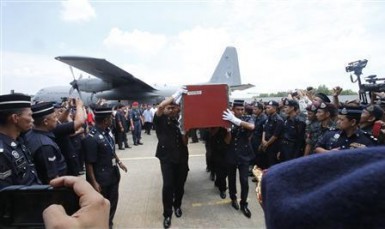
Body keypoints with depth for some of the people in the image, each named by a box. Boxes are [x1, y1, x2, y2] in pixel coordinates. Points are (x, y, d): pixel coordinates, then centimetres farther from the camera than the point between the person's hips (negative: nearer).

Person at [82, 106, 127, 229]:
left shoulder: (107, 131, -1)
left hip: (113, 175, 8)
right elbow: (89, 163, -22)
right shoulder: (91, 138, -25)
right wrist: (94, 182, -19)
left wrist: (119, 162, 19)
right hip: (101, 179, -7)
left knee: (113, 201, 21)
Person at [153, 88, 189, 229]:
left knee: (180, 184, 11)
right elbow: (160, 107, -21)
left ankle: (177, 205, 37)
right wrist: (176, 95, -19)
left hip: (181, 157, 3)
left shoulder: (180, 121, 7)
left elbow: (185, 142, 6)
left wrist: (184, 132, -15)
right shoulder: (160, 121, 0)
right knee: (168, 185, -7)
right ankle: (167, 214, 11)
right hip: (166, 158, -3)